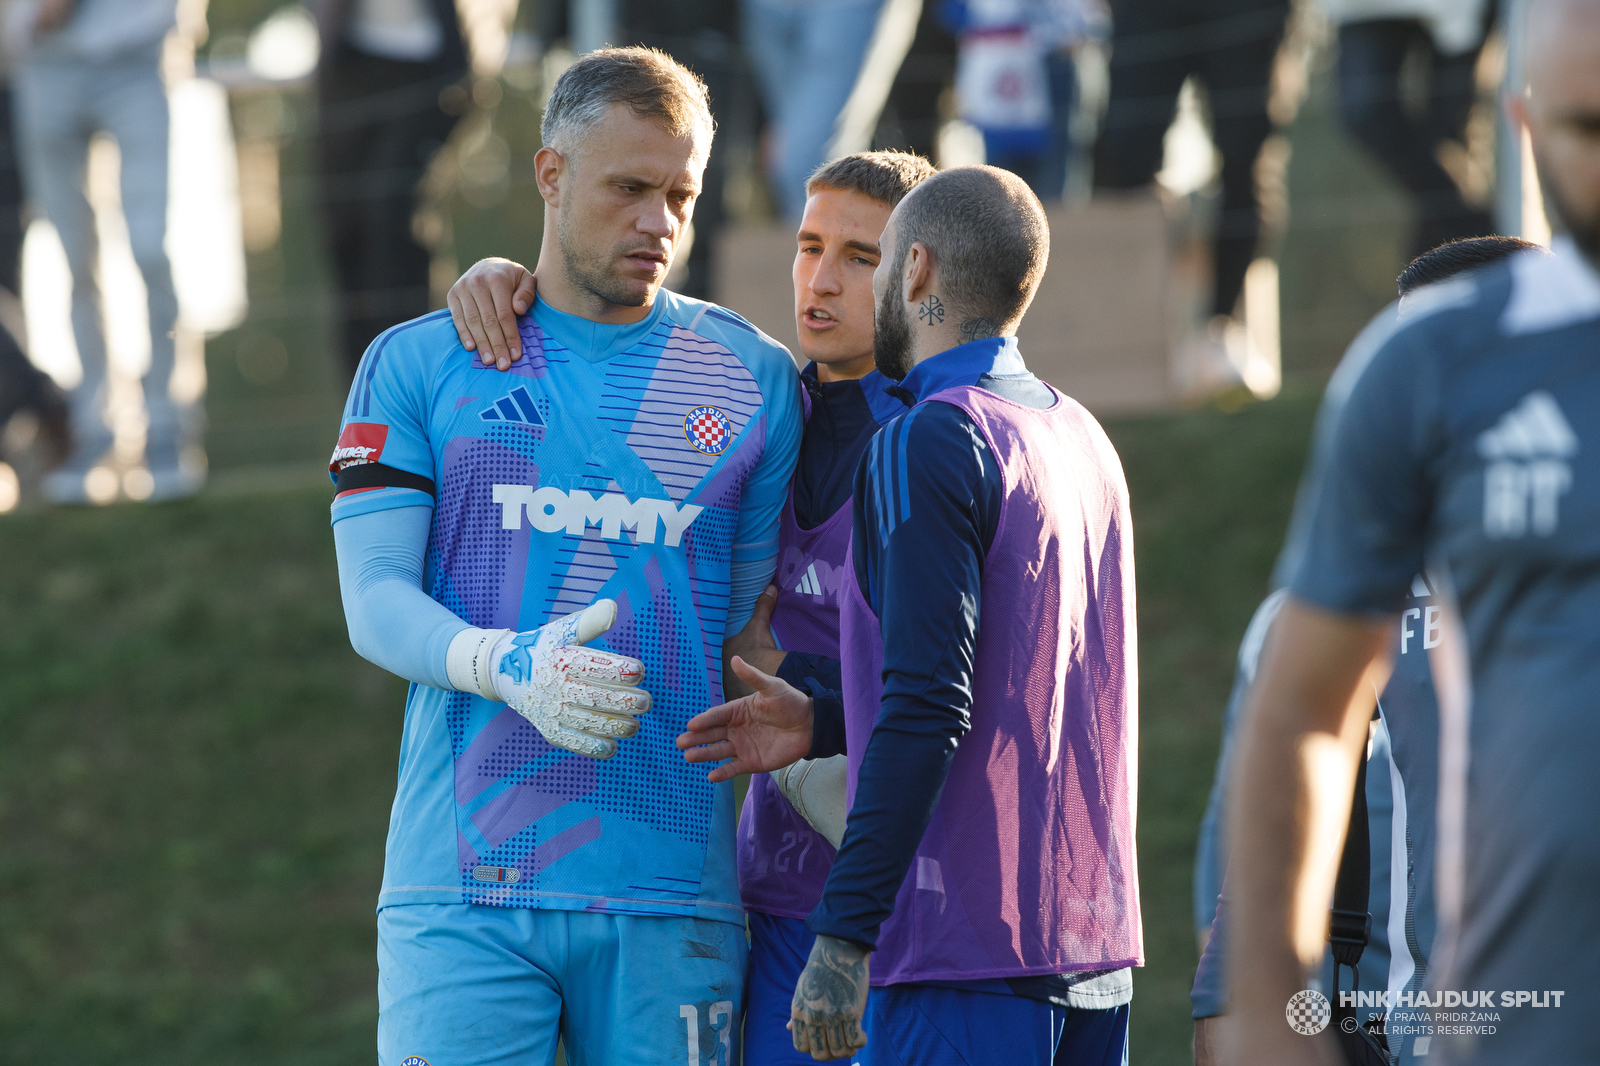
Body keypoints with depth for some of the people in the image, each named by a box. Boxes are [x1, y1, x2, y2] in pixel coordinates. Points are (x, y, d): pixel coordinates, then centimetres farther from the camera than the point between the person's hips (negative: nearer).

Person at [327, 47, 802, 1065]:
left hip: (672, 893, 1)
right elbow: (373, 599, 1)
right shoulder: (418, 365, 9)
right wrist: (508, 666, -18)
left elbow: (755, 622, 12)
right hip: (463, 886, -1)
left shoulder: (753, 379, 12)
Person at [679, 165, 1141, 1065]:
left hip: (970, 952, -8)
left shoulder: (932, 442, -9)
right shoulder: (1085, 441, 16)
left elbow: (929, 706, -17)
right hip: (1095, 950, 8)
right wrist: (827, 723, 18)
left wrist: (845, 933, -18)